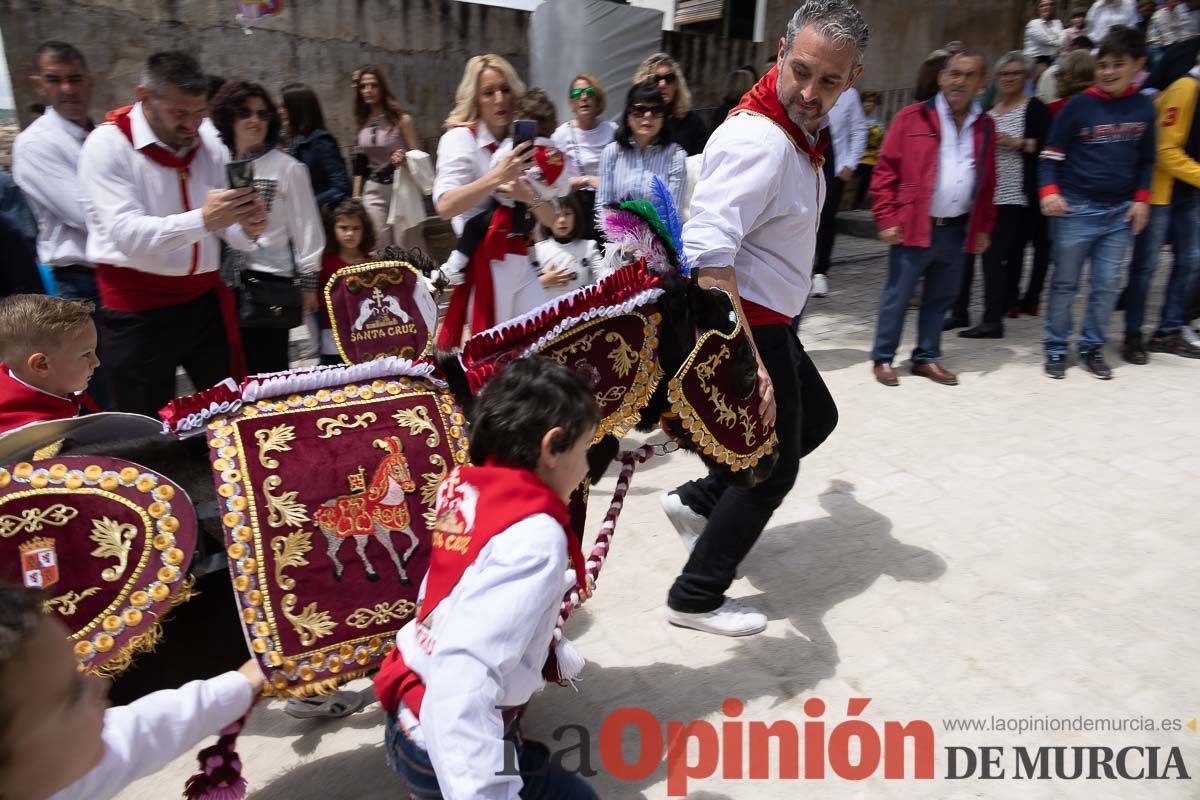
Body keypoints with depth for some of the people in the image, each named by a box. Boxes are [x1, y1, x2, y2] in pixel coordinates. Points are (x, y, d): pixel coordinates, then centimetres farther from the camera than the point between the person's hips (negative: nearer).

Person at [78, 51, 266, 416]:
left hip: (205, 300, 4)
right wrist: (202, 220, -36)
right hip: (139, 312, -4)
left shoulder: (208, 148, 6)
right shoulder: (108, 145, -10)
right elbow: (128, 234, -22)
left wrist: (248, 229, -16)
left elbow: (226, 227, 8)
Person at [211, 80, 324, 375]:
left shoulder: (287, 168, -1)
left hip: (269, 282, -4)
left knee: (268, 371, -1)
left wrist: (307, 284, -2)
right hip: (226, 284, 4)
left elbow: (306, 229, 0)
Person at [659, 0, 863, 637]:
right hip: (743, 325, -10)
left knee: (815, 418, 26)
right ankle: (696, 598, 18)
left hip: (769, 321, 10)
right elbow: (707, 251, -39)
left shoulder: (802, 127, 7)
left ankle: (697, 502, 28)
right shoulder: (757, 140, -26)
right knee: (773, 469, 3)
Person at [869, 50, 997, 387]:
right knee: (897, 296, 2)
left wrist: (983, 227, 10)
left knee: (940, 298, 13)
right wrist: (887, 219, -10)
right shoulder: (912, 118, -3)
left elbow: (987, 183, 15)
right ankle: (883, 358, 15)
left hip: (957, 230, 5)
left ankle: (926, 357, 25)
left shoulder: (985, 126, 11)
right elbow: (886, 171, -5)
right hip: (913, 228, -4)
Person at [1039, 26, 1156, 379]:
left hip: (1121, 212, 4)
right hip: (1076, 209, -3)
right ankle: (1056, 348, 14)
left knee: (1107, 285, 6)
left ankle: (1092, 347, 18)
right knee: (1064, 283, 4)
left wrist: (1141, 198, 7)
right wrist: (1050, 191, -18)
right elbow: (1051, 155, -3)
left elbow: (1146, 160, 16)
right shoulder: (1079, 106, -6)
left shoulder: (1143, 107, 6)